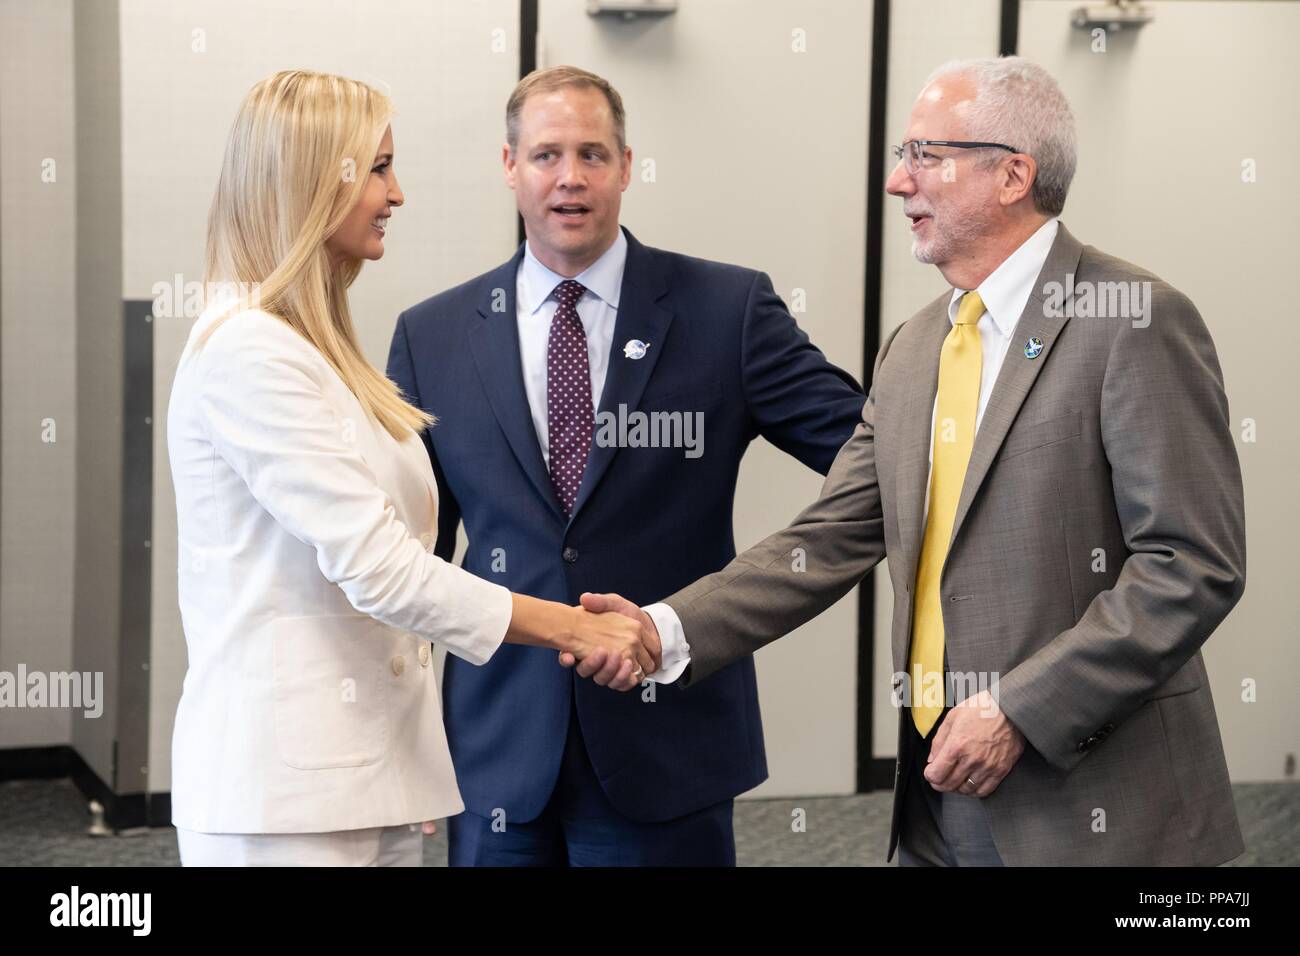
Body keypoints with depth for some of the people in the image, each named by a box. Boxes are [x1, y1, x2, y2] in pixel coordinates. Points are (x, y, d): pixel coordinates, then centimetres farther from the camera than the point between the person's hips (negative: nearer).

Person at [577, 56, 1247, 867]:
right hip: (937, 795, 6)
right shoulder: (912, 350, 12)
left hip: (1091, 801, -6)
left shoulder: (1136, 323, -10)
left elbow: (1196, 564, -15)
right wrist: (668, 628, -3)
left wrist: (1023, 710, -18)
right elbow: (831, 541, 9)